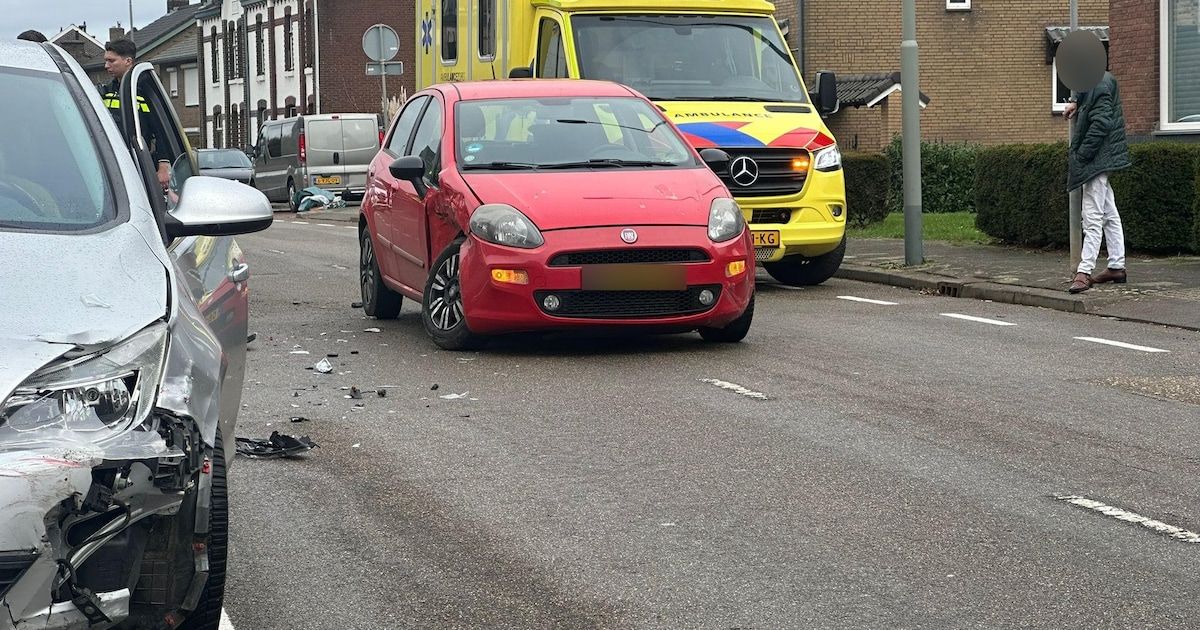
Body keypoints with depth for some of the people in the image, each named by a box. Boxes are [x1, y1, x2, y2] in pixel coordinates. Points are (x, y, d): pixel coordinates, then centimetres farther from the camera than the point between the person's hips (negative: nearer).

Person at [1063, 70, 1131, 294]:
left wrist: (1081, 156, -20)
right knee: (1109, 215, 14)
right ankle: (1116, 267, 20)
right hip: (1101, 160, 11)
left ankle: (1084, 272, -13)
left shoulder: (1100, 85, -18)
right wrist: (1076, 104, 14)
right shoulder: (1101, 80, 12)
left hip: (1096, 159, -11)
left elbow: (1100, 124, -24)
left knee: (1093, 218, -11)